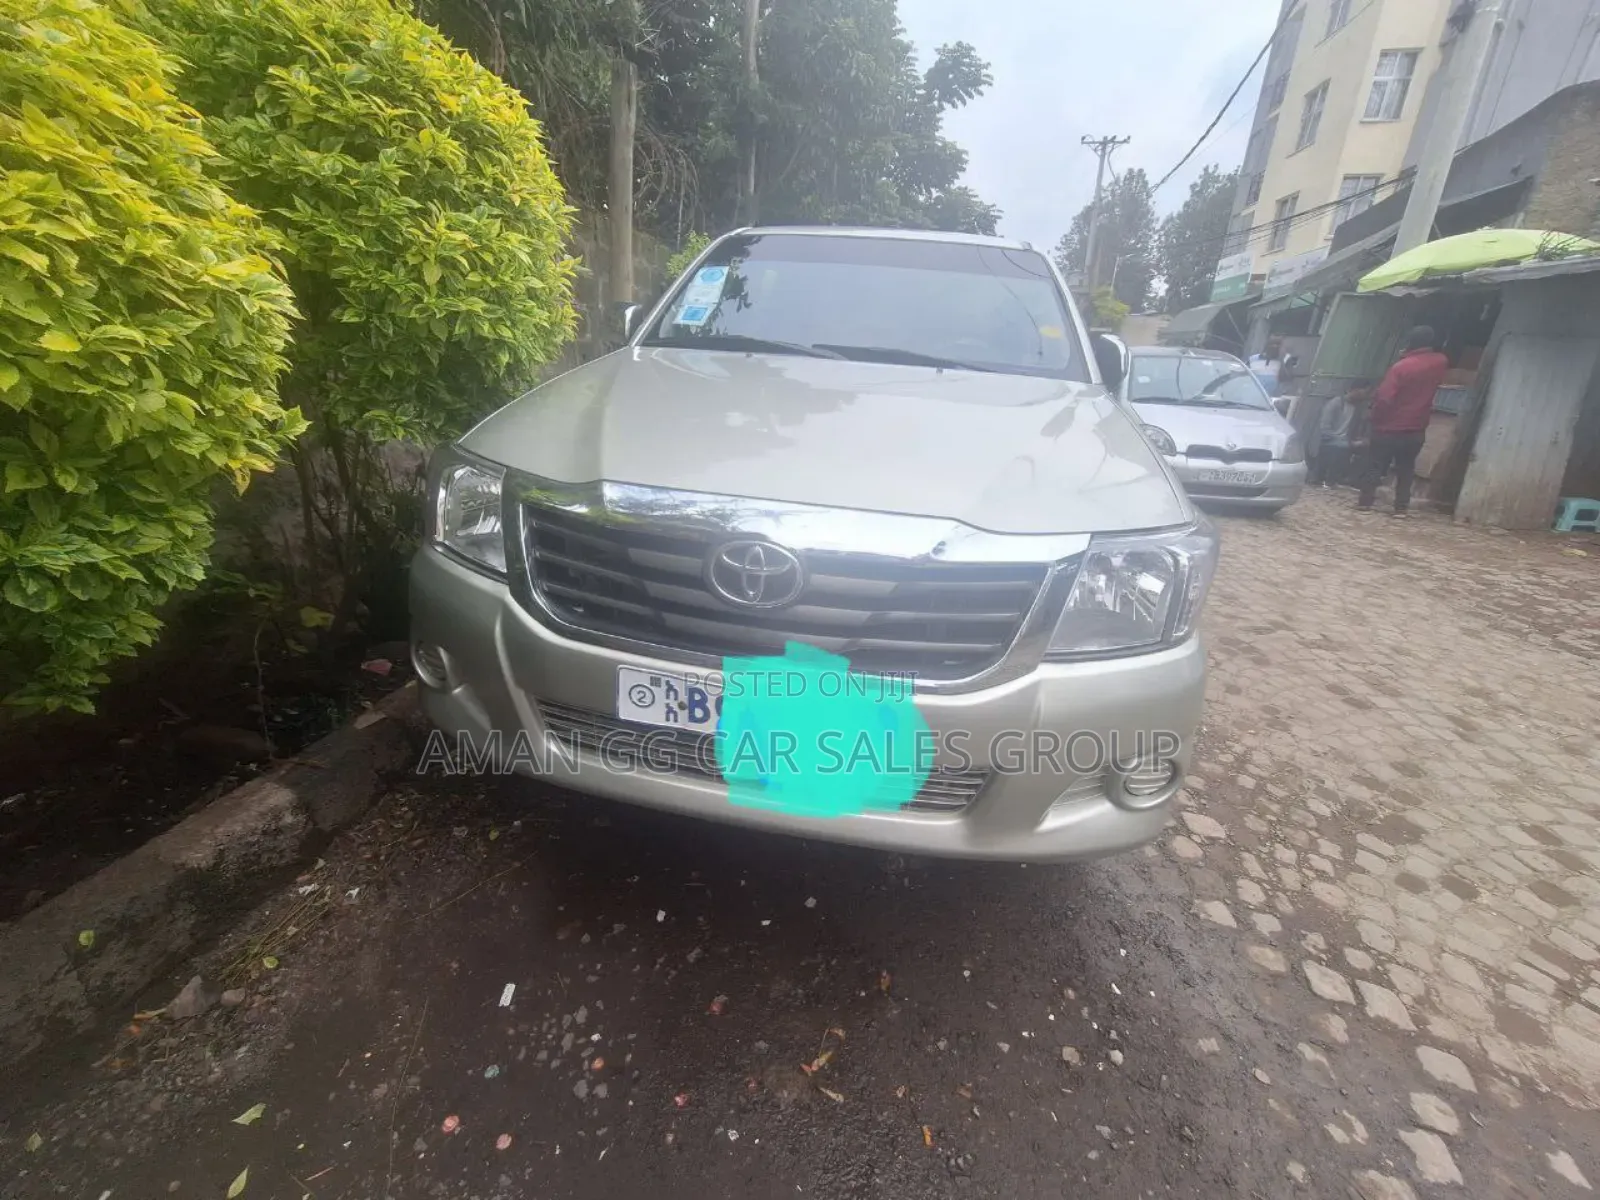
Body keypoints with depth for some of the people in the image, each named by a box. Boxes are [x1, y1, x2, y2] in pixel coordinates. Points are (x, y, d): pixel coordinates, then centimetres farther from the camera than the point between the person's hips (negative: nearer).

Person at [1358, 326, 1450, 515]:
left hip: (1390, 428, -5)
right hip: (1416, 430, 5)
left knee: (1376, 466, 3)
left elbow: (1384, 398, -19)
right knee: (1406, 469, 12)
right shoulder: (1440, 363, 1)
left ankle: (1365, 502, 2)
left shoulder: (1402, 366, -16)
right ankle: (1401, 507, 11)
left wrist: (1376, 419, -6)